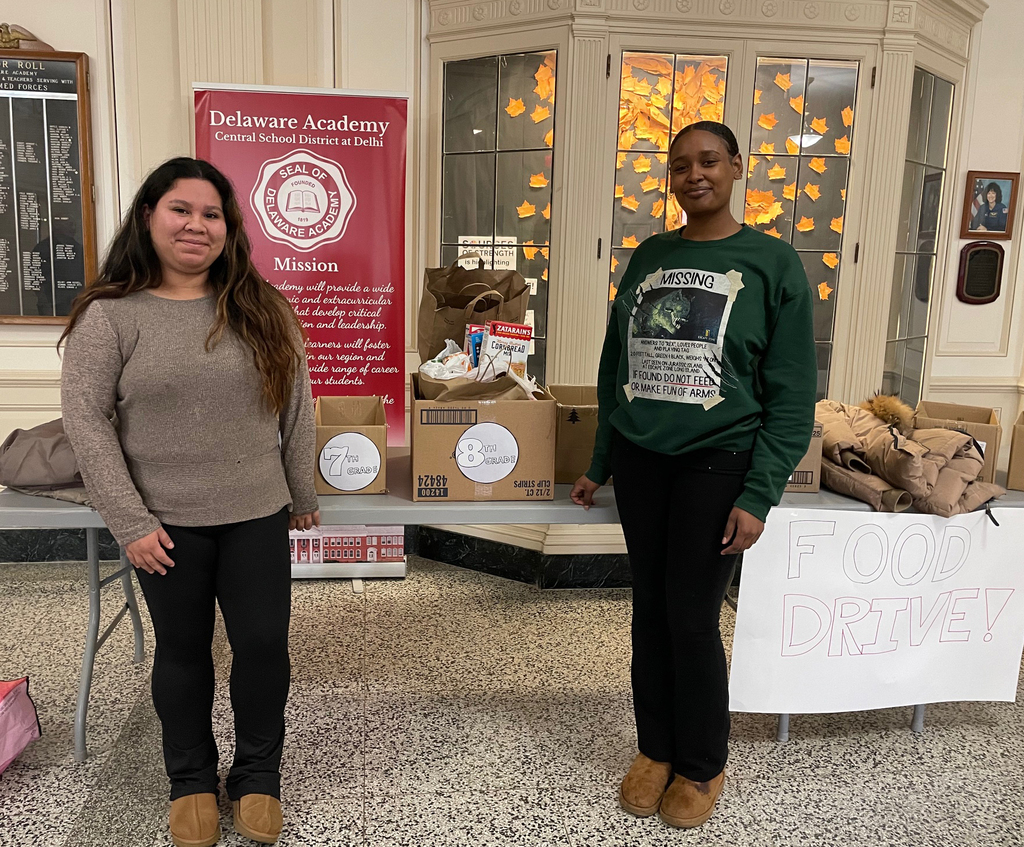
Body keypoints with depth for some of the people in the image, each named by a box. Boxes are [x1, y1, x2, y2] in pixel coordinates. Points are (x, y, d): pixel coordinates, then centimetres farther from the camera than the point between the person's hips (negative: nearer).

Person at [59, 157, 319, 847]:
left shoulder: (262, 309, 1)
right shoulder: (109, 315, -5)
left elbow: (296, 406, 5)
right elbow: (85, 419, -8)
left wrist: (302, 496, 8)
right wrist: (130, 522, -13)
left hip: (257, 515, 2)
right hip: (166, 523, -1)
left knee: (264, 644, 7)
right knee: (182, 650, 15)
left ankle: (257, 772, 31)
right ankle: (192, 778, 36)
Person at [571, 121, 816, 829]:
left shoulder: (774, 263, -4)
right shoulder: (650, 255, 8)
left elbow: (792, 396, -7)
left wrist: (759, 495, -14)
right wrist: (599, 465, 13)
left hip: (716, 464, -4)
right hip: (638, 459, 4)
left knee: (693, 617, 2)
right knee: (650, 608, 12)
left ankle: (702, 766, 25)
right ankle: (656, 747, 32)